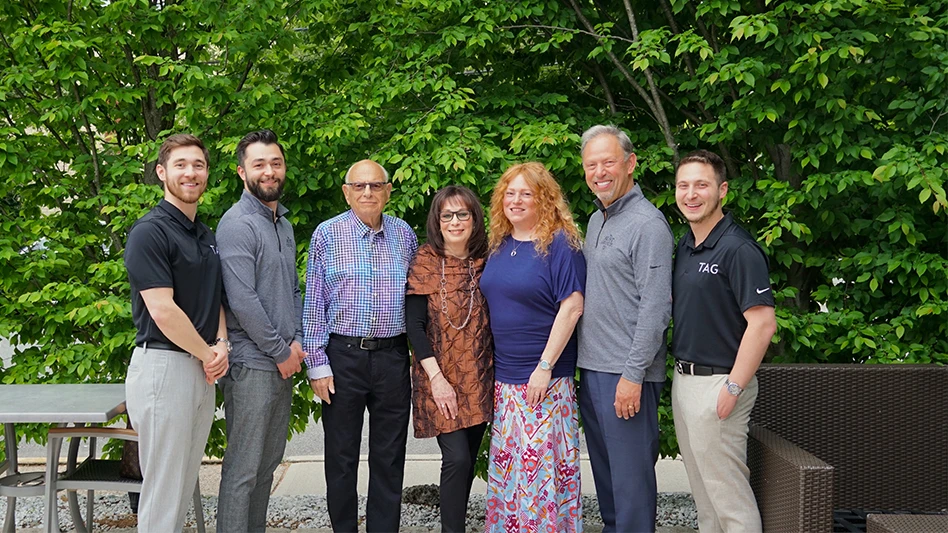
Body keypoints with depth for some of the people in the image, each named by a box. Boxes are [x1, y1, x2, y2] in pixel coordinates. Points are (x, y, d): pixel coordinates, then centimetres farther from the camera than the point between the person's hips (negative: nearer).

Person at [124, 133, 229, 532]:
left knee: (186, 483, 15)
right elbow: (162, 310, -18)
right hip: (163, 365, -8)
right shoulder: (150, 231, -11)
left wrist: (222, 344, 0)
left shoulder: (206, 236, 15)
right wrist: (208, 354, -9)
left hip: (202, 368, 8)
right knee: (163, 488, -2)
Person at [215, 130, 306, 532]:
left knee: (269, 461, 16)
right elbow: (243, 301, -19)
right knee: (244, 467, -2)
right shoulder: (237, 224, -13)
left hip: (283, 363, 9)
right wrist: (281, 352, -12)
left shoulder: (283, 223, 15)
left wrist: (297, 339, 5)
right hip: (251, 363, -9)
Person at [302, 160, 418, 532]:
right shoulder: (327, 234, -1)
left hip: (393, 357, 2)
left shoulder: (404, 234, 7)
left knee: (389, 457, 9)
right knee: (341, 456, 7)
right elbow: (314, 303, -1)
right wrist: (317, 364, -5)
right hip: (343, 355, -2)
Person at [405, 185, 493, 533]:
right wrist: (436, 378, -15)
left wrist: (496, 372, 0)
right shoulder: (425, 263, -5)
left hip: (479, 380, 4)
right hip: (440, 378, -4)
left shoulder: (485, 263, 4)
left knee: (467, 460, 9)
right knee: (457, 458, -12)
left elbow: (493, 322, 10)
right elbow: (414, 325, -9)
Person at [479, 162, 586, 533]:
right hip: (503, 377, 7)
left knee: (541, 465, -2)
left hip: (543, 379, -7)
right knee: (505, 466, 12)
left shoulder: (560, 244, -9)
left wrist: (545, 367, -18)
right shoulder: (499, 245, 11)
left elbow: (571, 308, -14)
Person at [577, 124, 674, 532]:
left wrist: (633, 375, -20)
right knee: (604, 468, 18)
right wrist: (587, 361, 16)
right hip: (591, 367, 9)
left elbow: (655, 307, -18)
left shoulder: (647, 224, -12)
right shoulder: (596, 220, 15)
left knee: (631, 474, -1)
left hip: (625, 373, -9)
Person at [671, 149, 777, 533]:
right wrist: (680, 372, 10)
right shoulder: (685, 246, 9)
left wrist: (733, 389, -21)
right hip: (683, 380, 9)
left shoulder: (738, 249, -17)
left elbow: (762, 324, -21)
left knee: (728, 494, 1)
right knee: (701, 488, 19)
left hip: (717, 383, -9)